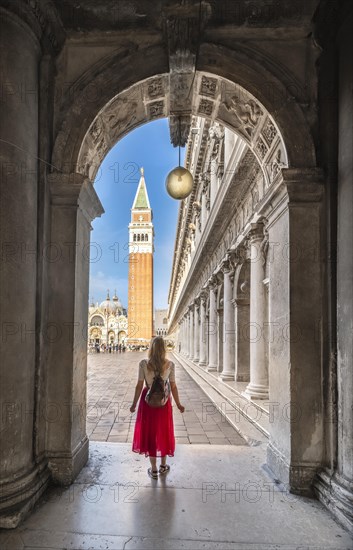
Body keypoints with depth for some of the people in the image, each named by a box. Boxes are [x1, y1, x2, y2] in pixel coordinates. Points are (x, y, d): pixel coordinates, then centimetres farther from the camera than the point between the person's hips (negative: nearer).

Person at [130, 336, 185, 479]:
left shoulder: (143, 364, -12)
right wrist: (178, 404, 8)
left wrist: (134, 404, 2)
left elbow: (139, 385, -10)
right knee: (163, 431, 18)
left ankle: (153, 470, 21)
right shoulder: (170, 365, -9)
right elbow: (173, 387, -5)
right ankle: (163, 465, 33)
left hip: (148, 400, -1)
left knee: (149, 432, 12)